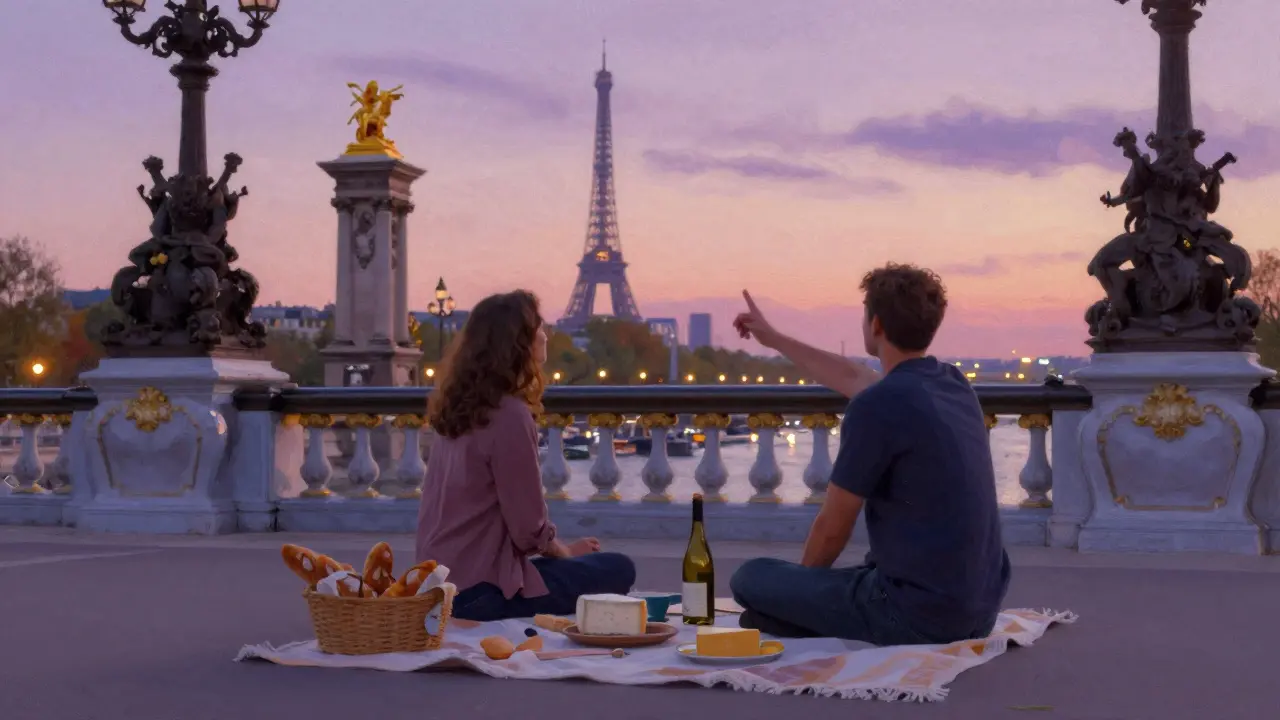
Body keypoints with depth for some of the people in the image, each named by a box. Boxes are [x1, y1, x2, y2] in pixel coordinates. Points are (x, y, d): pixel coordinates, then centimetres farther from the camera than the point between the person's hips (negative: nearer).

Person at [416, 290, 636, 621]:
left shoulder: (458, 408, 7)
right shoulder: (509, 414, -19)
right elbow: (529, 528, -16)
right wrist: (565, 550, 4)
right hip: (478, 590, -9)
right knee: (617, 571, 3)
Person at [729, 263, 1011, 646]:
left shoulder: (877, 406, -17)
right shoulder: (954, 384, 9)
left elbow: (832, 527, -8)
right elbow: (854, 379, 29)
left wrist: (802, 582, 13)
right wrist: (774, 339, 40)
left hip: (919, 613, -7)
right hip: (980, 610, 8)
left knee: (751, 578, 7)